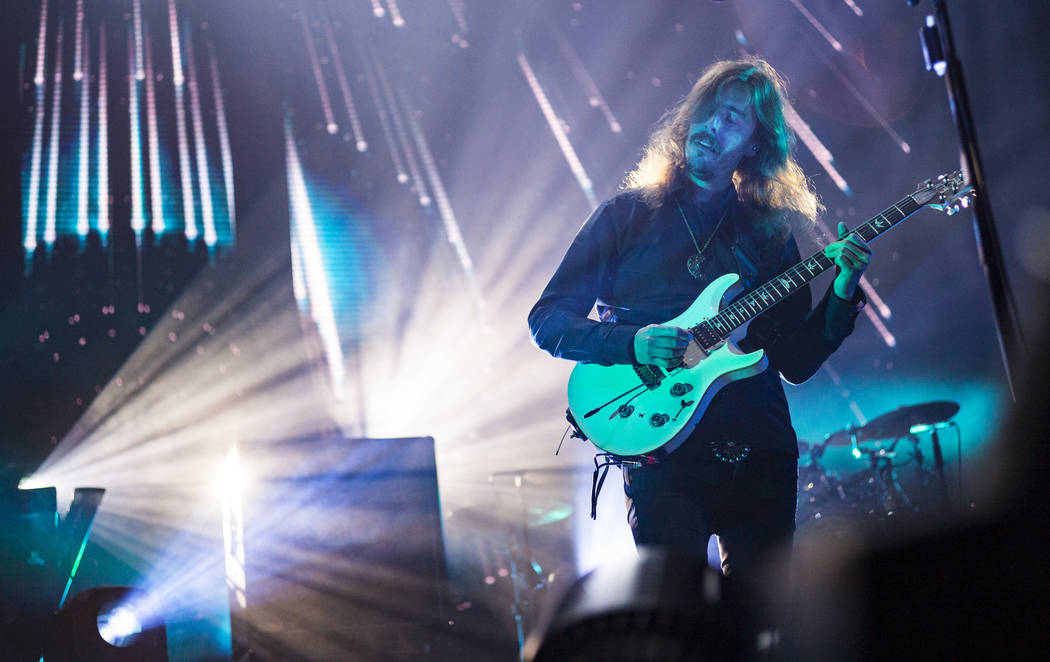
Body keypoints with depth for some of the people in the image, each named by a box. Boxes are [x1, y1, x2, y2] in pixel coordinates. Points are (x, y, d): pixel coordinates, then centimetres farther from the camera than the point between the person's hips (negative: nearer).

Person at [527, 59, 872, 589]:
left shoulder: (771, 232, 11)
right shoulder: (627, 216, 5)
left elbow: (797, 362, 8)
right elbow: (546, 320, 2)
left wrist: (841, 296, -8)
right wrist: (632, 342, -14)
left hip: (761, 454, 3)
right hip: (663, 451, -3)